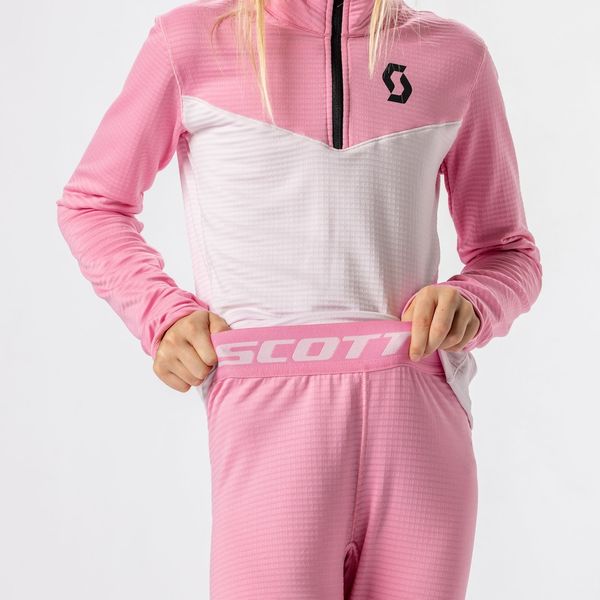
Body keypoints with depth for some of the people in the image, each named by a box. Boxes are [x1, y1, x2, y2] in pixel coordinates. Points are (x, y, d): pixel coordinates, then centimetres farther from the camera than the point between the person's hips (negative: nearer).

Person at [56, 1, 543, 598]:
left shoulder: (456, 54, 11)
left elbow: (508, 251, 19)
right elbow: (90, 204, 18)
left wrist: (468, 304, -5)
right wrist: (163, 314, -1)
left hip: (422, 435, 2)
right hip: (269, 427, -2)